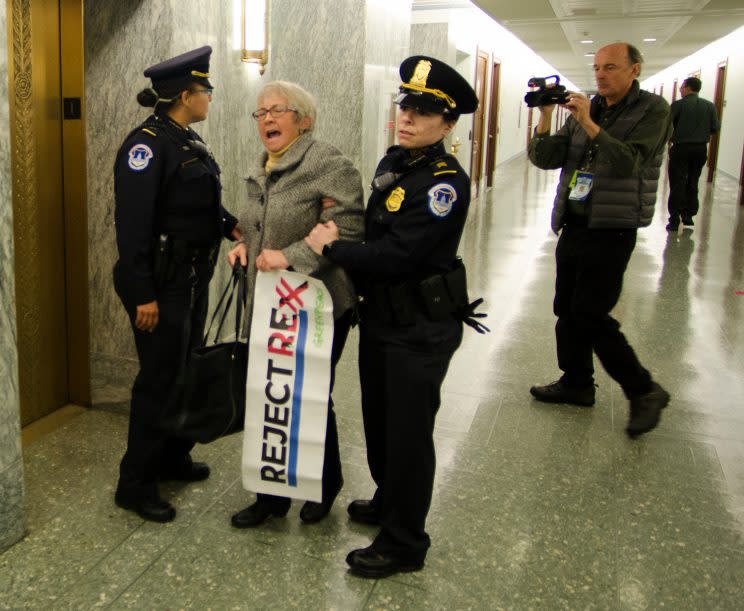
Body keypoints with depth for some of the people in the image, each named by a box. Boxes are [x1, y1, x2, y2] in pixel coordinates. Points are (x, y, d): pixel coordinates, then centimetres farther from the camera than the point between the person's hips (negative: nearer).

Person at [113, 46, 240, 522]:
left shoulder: (189, 140, 11)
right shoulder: (148, 143, -17)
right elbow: (133, 224, -21)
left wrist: (232, 225, 1)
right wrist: (143, 295, -22)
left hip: (194, 278, 9)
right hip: (162, 283, -9)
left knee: (188, 371, 18)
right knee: (161, 380, -1)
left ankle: (174, 457, 36)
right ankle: (136, 484, 14)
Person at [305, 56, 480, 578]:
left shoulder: (447, 182, -21)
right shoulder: (393, 162, 6)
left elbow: (396, 255, -28)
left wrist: (331, 248, -17)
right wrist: (337, 237, 0)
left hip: (420, 330, -8)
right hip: (381, 317, 9)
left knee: (408, 433, 4)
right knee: (379, 421, 22)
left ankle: (404, 544, 21)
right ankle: (388, 502, 45)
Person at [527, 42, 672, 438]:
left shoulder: (652, 110, -6)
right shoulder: (587, 109, 12)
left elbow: (628, 163, -22)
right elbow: (544, 158, 4)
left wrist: (588, 124, -26)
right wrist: (545, 119, -12)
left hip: (612, 230, -7)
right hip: (574, 224, 7)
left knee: (590, 316, -10)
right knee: (567, 310, 13)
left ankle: (644, 392, 6)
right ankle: (577, 382, 29)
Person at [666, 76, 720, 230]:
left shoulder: (678, 105, -11)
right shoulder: (709, 106, 1)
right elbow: (715, 128, 0)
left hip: (681, 148, -4)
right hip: (701, 149, 4)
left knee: (677, 184, 0)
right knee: (692, 183, 16)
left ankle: (674, 220, -3)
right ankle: (689, 215, 21)